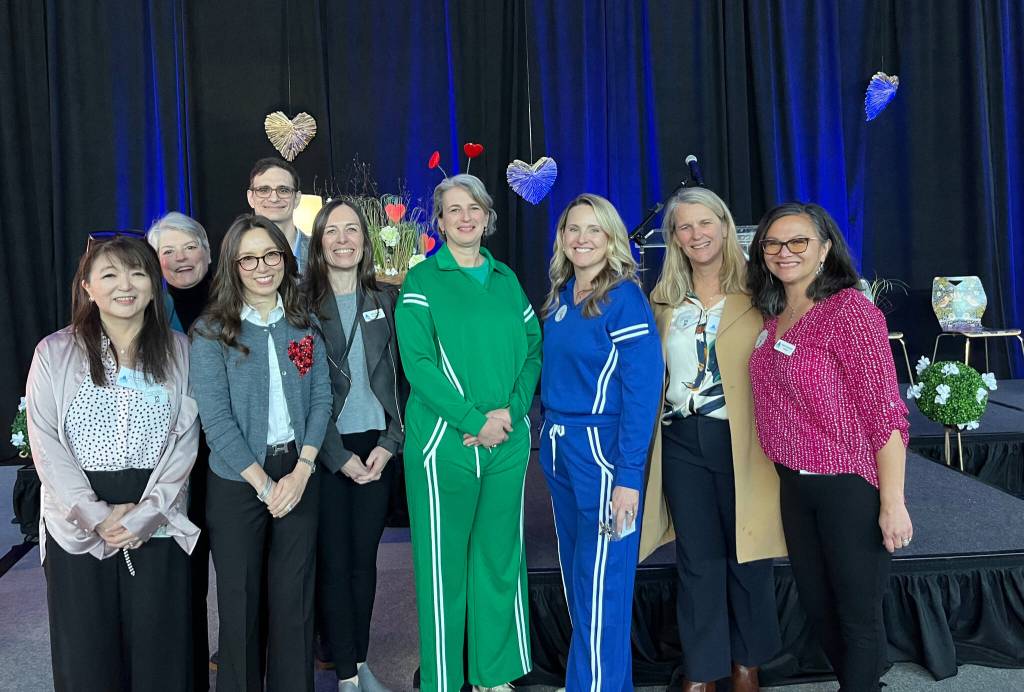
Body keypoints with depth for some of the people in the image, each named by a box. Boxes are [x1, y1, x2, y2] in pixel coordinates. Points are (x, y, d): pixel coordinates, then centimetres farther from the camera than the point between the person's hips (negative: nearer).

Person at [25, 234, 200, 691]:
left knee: (160, 653, 5)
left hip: (157, 524, 0)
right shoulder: (55, 353, 1)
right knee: (86, 653, 8)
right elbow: (46, 446, -4)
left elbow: (185, 441, -1)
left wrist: (145, 515, -11)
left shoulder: (178, 352, 3)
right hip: (78, 525, 0)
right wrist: (97, 516, -12)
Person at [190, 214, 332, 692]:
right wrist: (264, 484, -13)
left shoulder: (305, 324, 5)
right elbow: (215, 419, -11)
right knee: (241, 601, 9)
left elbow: (321, 399, 3)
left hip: (298, 477, 3)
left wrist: (301, 471, -9)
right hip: (236, 483, -2)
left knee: (294, 599, 10)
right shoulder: (210, 331, -6)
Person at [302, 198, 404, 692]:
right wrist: (340, 457, -10)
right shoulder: (303, 304, -3)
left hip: (376, 446, 3)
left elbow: (397, 376, 5)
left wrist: (389, 444, -5)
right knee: (333, 561, 3)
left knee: (364, 557, 11)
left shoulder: (384, 300, 7)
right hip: (327, 451, -2)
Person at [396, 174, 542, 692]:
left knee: (501, 556, 11)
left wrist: (513, 409, -10)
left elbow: (533, 349, 7)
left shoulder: (506, 280, 12)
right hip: (445, 440, -4)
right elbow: (417, 362, -12)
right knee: (444, 562, 4)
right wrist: (474, 420, -17)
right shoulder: (422, 280, -2)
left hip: (508, 441, 4)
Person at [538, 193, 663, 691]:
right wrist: (552, 437, 5)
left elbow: (642, 390, -16)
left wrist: (629, 477, -21)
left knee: (601, 584, 2)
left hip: (602, 451, -7)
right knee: (573, 576, 18)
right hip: (557, 448, 7)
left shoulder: (624, 298, -12)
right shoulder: (559, 297, 9)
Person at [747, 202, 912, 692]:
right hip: (794, 485, 7)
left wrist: (893, 503, -19)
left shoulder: (850, 310, -16)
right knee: (816, 606, 20)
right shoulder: (773, 317, 6)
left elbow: (885, 411, -18)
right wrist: (786, 472, 6)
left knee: (857, 614, 8)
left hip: (849, 486, -7)